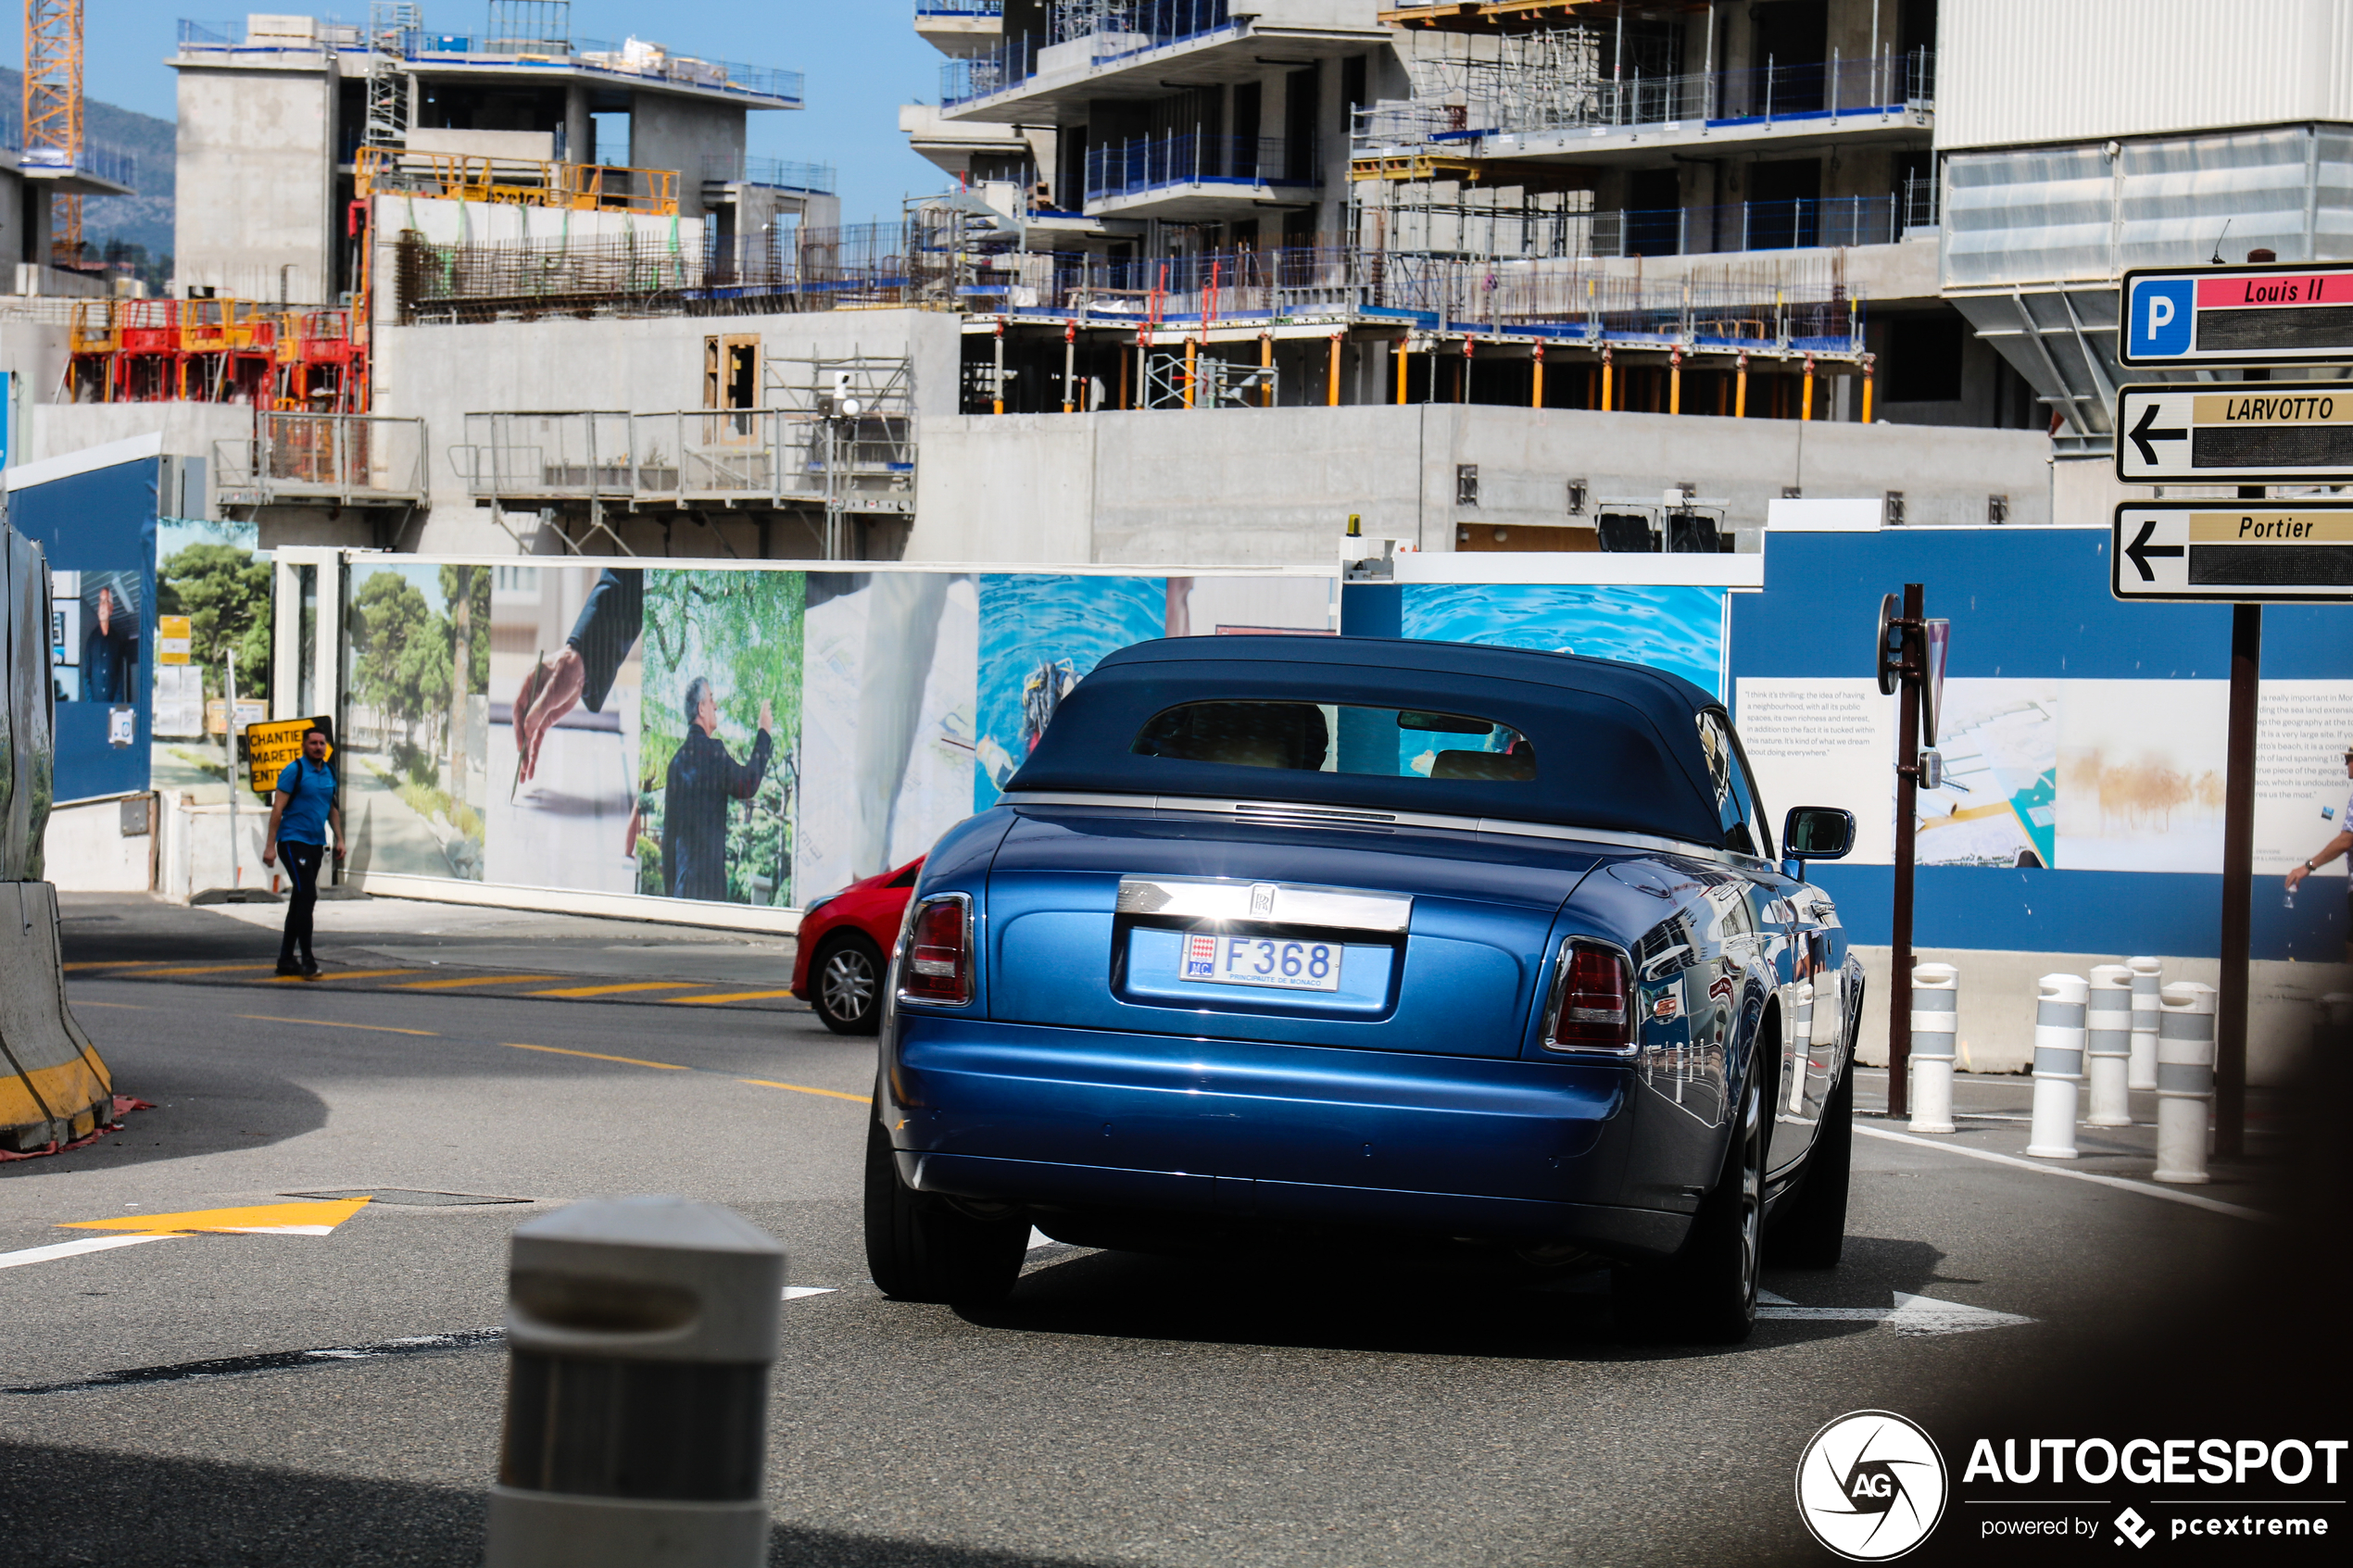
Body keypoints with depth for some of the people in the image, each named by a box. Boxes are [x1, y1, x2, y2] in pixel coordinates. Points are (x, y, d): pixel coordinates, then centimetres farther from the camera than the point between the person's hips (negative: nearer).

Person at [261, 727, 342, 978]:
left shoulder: (329, 773, 11)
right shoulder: (294, 771, -9)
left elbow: (332, 809, 22)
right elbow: (278, 809, -11)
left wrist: (339, 839, 14)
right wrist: (270, 846, -15)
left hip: (316, 844, 7)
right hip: (293, 841, -7)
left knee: (301, 900, 11)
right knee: (307, 896, -14)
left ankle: (286, 959, 18)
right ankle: (306, 959, -13)